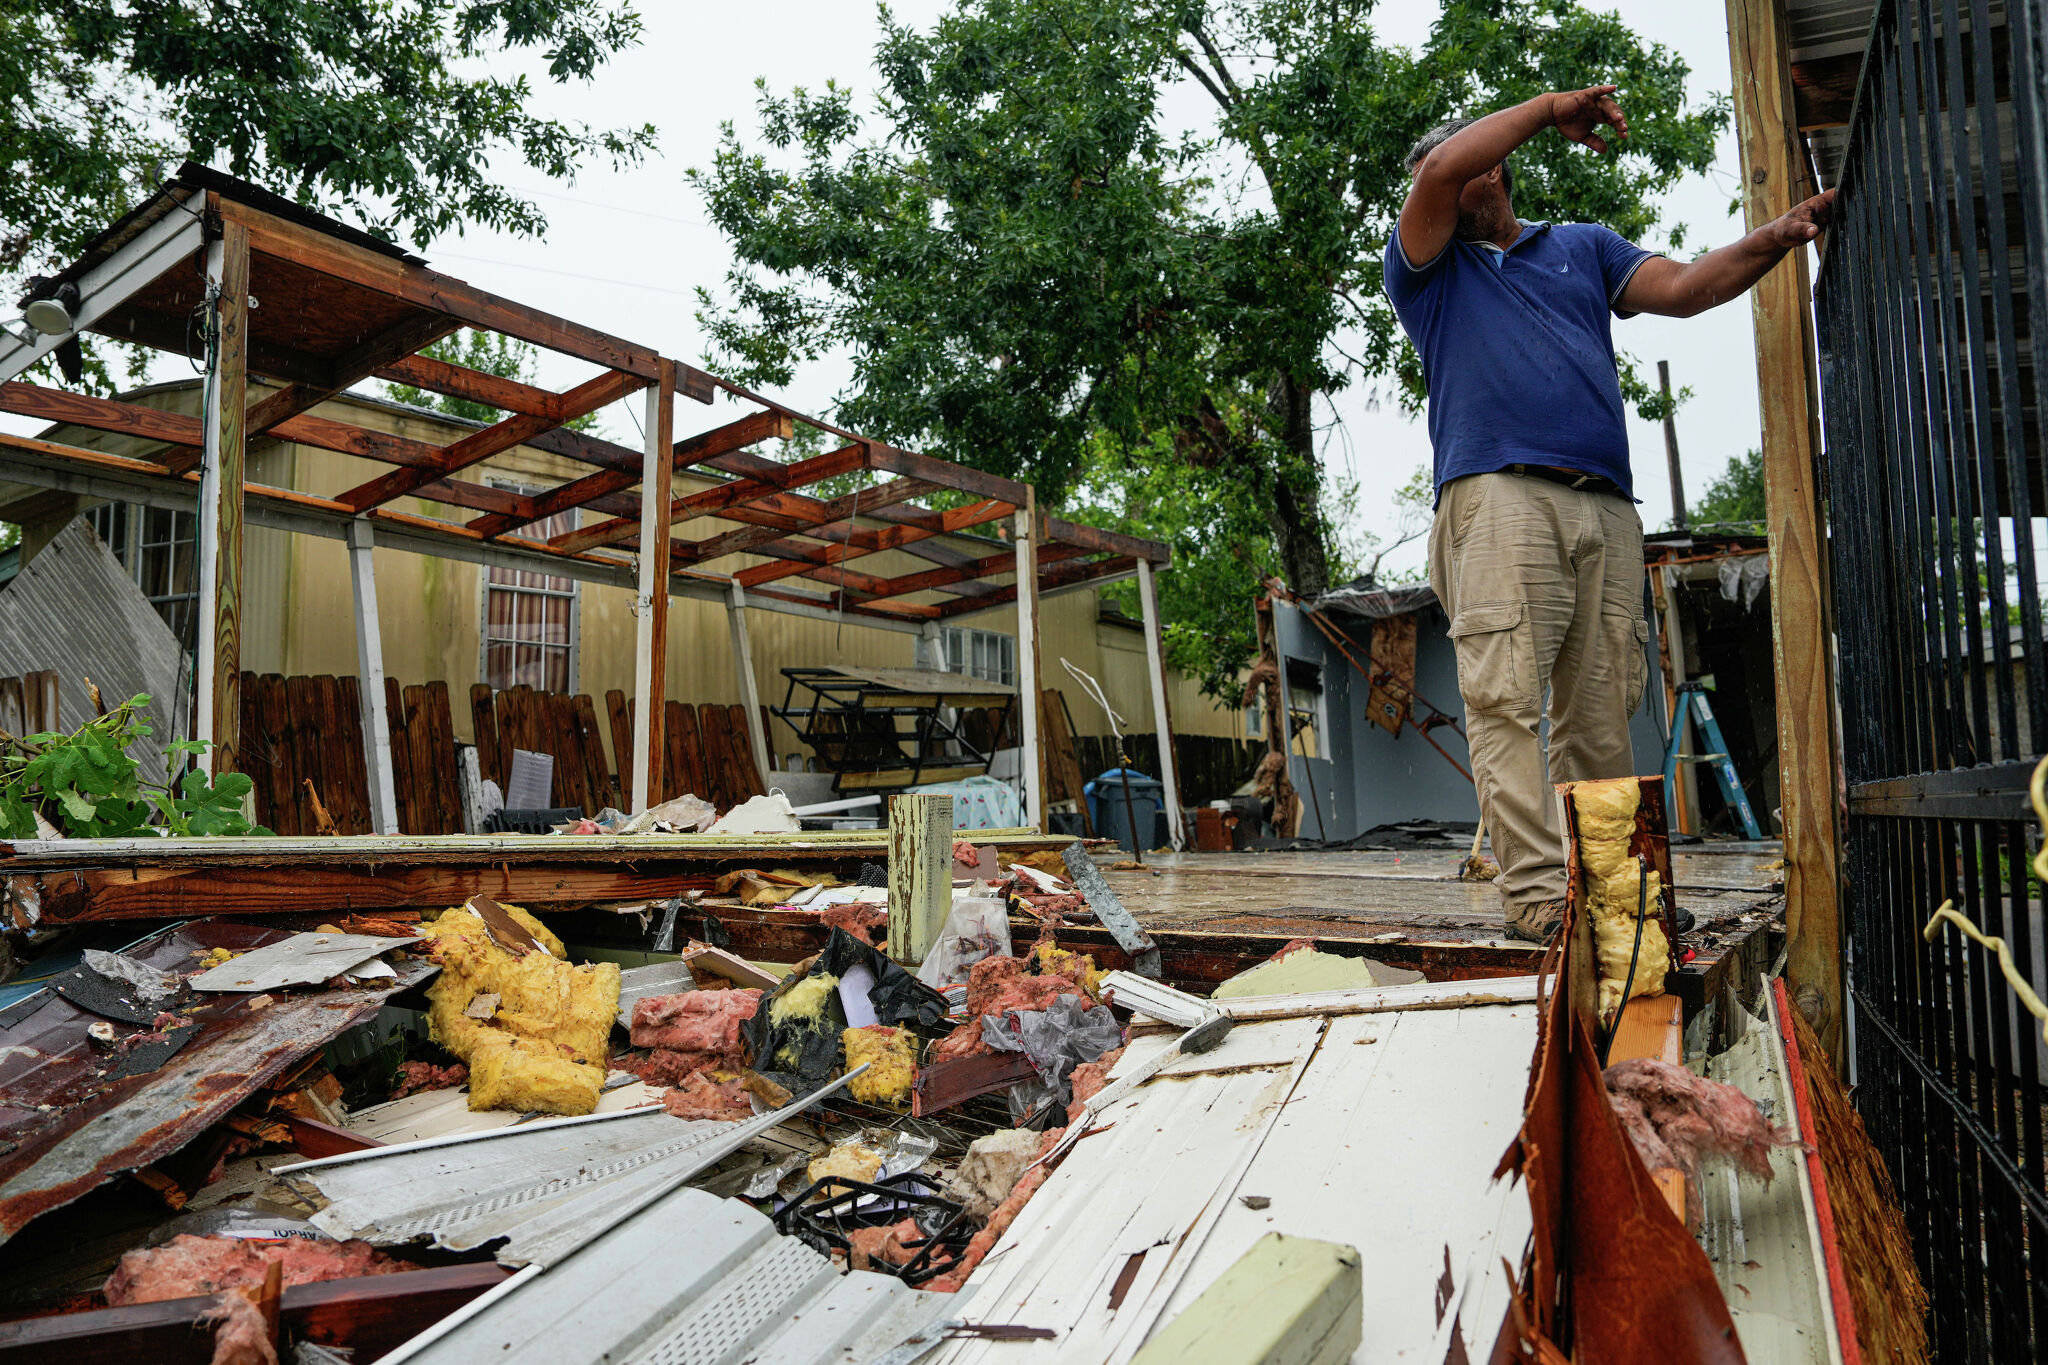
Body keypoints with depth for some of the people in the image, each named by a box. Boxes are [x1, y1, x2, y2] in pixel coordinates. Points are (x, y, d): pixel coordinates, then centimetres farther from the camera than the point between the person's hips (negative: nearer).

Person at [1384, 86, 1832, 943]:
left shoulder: (1584, 247, 31)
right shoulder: (1427, 268, 21)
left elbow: (1683, 288, 18)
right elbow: (1440, 172, 4)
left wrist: (1778, 237, 4)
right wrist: (1547, 110, 13)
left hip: (1606, 506, 3)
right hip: (1498, 494, -3)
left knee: (1602, 711, -1)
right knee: (1505, 696, -16)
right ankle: (1535, 889, -18)